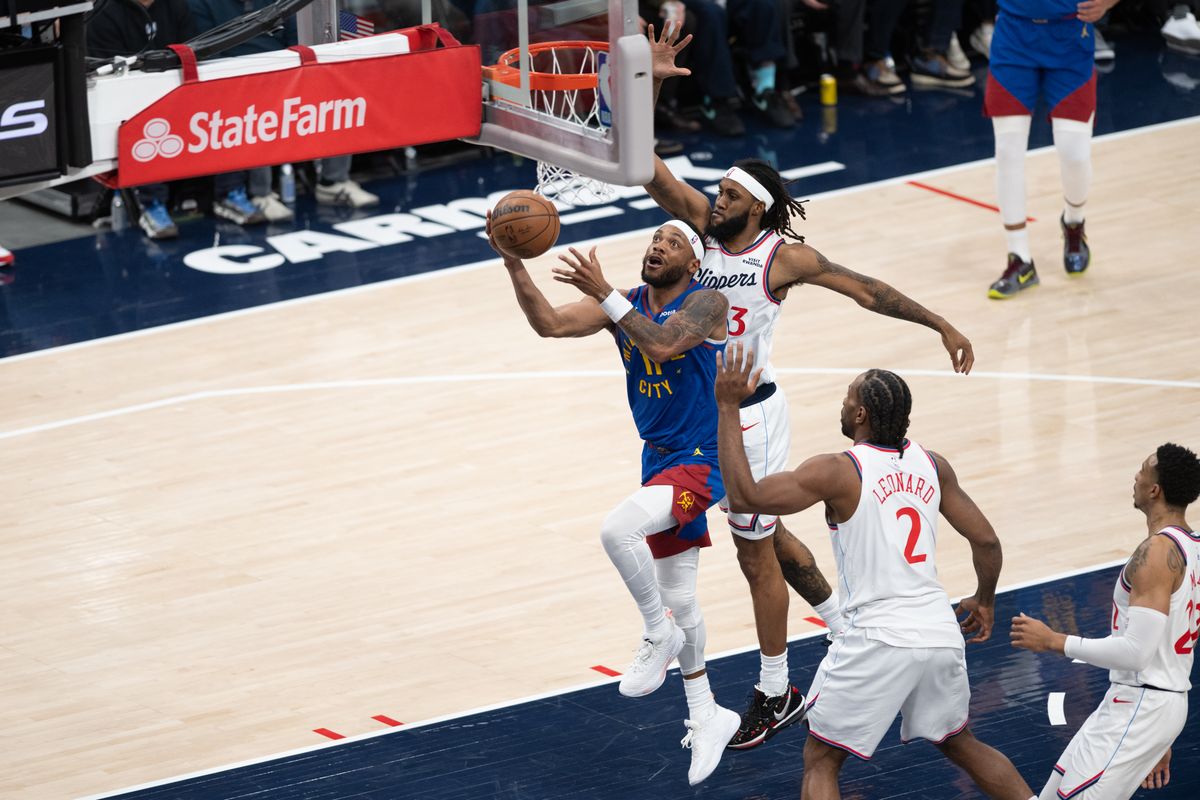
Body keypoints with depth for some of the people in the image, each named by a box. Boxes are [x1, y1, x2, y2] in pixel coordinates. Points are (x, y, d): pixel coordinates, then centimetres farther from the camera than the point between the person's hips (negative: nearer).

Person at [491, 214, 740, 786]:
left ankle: (660, 635, -9)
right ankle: (707, 717, 29)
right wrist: (514, 266, -23)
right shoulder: (624, 306, 4)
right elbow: (550, 323, -9)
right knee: (676, 598, 15)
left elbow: (660, 343, -32)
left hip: (702, 462, -8)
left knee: (617, 528, -32)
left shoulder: (705, 304, -13)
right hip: (660, 461, 8)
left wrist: (603, 292, -36)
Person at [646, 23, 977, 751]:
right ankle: (849, 630, 41)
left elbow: (864, 289, -9)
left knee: (756, 554, 2)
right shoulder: (704, 225, -2)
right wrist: (647, 83, -20)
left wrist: (940, 323, -10)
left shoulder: (783, 255, -15)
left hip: (751, 414, -6)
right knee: (767, 536, 21)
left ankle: (776, 695, 15)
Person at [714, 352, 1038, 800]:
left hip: (878, 639, -6)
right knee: (959, 743, 28)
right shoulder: (932, 465, 7)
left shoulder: (838, 472, -11)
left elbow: (744, 496, -14)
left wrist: (728, 407, -9)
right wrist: (984, 602, 29)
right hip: (941, 632, 6)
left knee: (820, 761, 7)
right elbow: (986, 541, 10)